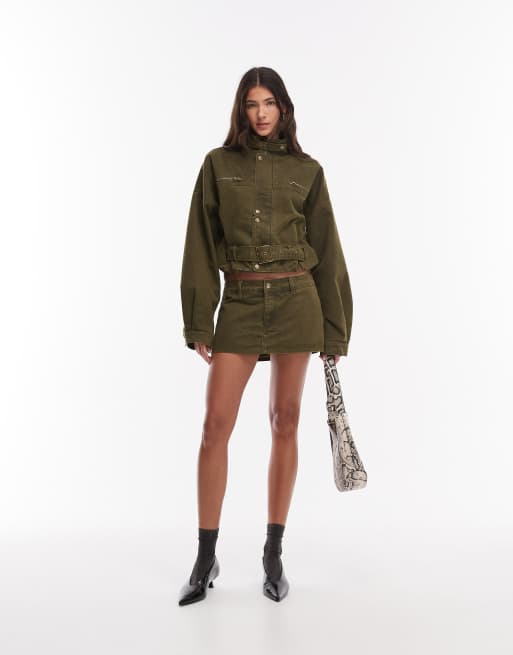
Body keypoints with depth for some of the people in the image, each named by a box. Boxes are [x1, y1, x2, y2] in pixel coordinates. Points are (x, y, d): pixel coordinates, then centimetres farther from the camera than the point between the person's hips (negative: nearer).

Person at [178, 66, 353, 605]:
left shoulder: (306, 170, 7)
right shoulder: (218, 164, 7)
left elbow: (326, 250, 7)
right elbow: (201, 247, 4)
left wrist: (335, 331, 4)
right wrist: (198, 324, -2)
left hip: (296, 301, 0)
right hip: (239, 303, 0)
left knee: (285, 423, 5)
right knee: (216, 425, -5)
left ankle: (274, 554, 19)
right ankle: (206, 559, 10)